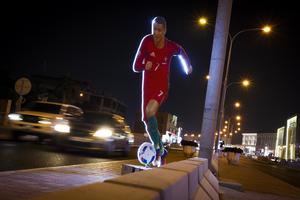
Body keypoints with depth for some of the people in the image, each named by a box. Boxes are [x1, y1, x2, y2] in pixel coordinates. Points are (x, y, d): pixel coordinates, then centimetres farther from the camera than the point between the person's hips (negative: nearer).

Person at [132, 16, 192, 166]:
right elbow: (135, 67, -10)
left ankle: (159, 149, -15)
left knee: (150, 111, -30)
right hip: (148, 87, 3)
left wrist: (188, 66, 26)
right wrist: (145, 66, -30)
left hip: (162, 87, -3)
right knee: (147, 121, 7)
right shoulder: (146, 41, -12)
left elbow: (181, 52, 15)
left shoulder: (171, 47, -11)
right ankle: (161, 152, 28)